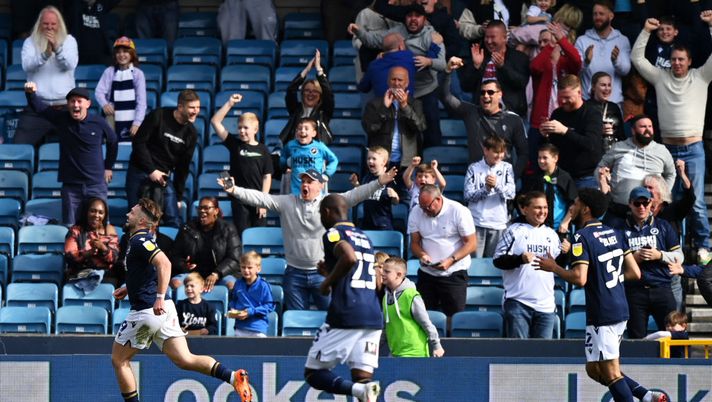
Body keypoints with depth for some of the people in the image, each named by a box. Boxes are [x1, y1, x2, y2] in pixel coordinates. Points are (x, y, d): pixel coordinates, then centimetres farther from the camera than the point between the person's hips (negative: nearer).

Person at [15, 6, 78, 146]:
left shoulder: (69, 40, 8)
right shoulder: (30, 42, 7)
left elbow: (70, 64, -8)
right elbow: (26, 65, -10)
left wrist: (57, 48, -25)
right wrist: (45, 54, -28)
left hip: (65, 107, 0)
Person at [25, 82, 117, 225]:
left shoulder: (98, 123, -6)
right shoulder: (61, 119, -4)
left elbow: (112, 142, 12)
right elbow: (38, 107, -15)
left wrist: (108, 167, 16)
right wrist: (31, 93, -35)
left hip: (96, 184, -1)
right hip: (70, 185, 1)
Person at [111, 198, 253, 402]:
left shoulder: (139, 241, -13)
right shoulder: (141, 240, 17)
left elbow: (164, 264, -29)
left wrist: (159, 297, -34)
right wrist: (128, 288, 30)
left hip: (147, 311, -9)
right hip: (163, 310, 9)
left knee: (119, 359, 8)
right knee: (184, 359, 1)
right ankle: (233, 377, -16)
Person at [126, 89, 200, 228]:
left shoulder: (191, 133, 3)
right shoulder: (158, 116, -11)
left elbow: (183, 166, 10)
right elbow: (138, 142, -13)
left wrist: (178, 196, 9)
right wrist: (151, 170, -17)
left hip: (163, 176, 4)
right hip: (139, 173, -4)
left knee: (173, 221, -5)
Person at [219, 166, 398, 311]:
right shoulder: (286, 203, 3)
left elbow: (355, 195, -11)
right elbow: (260, 198, -4)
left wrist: (378, 183, -24)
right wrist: (234, 191, -16)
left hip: (322, 273, -2)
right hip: (295, 274, 2)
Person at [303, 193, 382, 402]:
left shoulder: (334, 233, -1)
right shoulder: (364, 237, 23)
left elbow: (350, 258, -22)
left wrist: (328, 282, -7)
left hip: (345, 315, -7)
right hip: (373, 316, 7)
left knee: (313, 372, 2)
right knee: (363, 376, 4)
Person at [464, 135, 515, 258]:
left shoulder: (506, 168, 7)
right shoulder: (474, 168, 4)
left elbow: (511, 194, -2)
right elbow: (468, 195, -2)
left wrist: (497, 185, -19)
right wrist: (486, 189, -15)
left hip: (498, 223, 1)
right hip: (476, 223, -1)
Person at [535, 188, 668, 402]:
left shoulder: (582, 237, -12)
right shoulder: (615, 234, 12)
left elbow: (579, 278, -21)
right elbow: (635, 273, 11)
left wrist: (554, 268, -6)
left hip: (601, 314, -9)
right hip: (620, 310, 9)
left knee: (611, 373, -4)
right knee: (594, 369, 17)